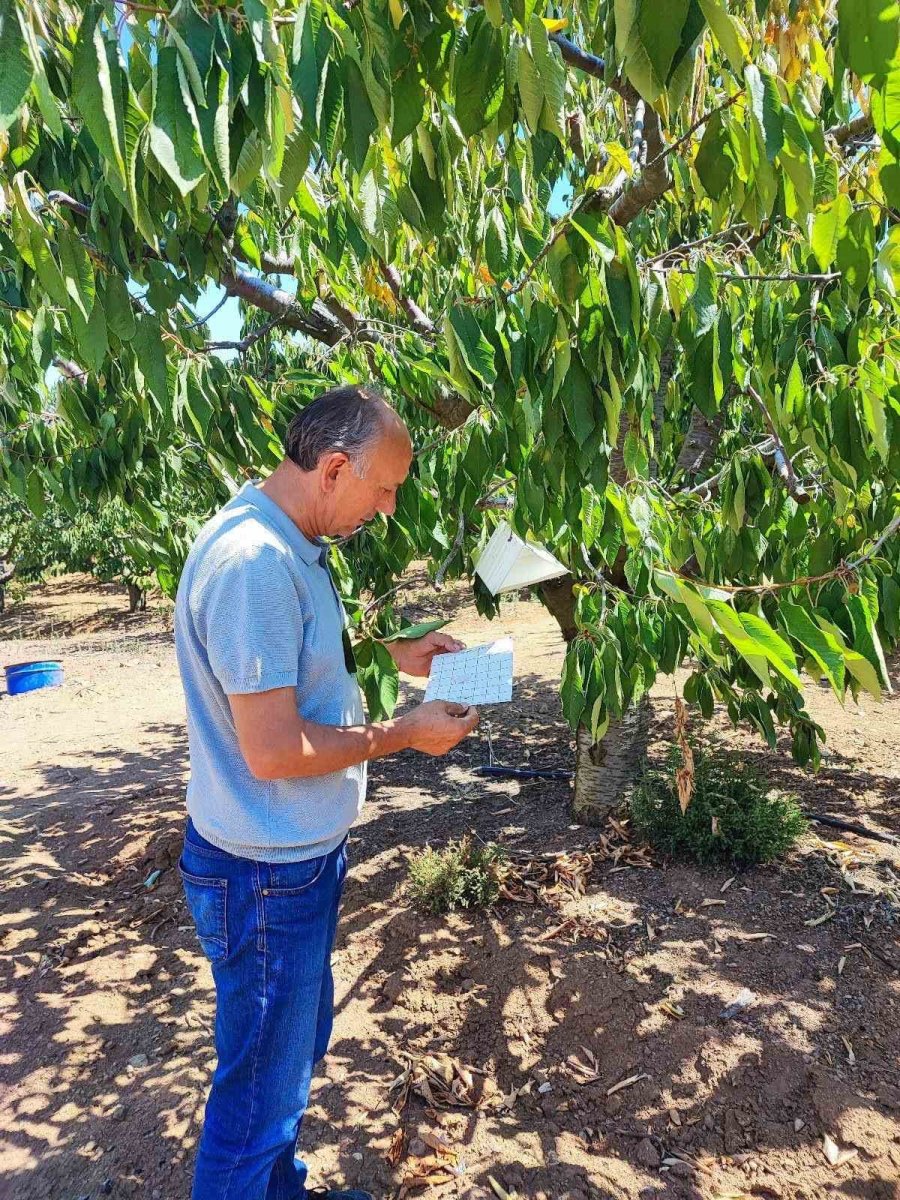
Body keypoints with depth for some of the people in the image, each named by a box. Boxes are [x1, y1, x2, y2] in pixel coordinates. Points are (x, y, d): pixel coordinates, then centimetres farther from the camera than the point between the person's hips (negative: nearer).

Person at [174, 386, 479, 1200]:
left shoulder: (291, 545, 5)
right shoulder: (255, 563, -28)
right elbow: (273, 751, -27)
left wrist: (393, 653, 8)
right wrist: (405, 735, -16)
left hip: (306, 856, 10)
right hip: (267, 877, -10)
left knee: (298, 1048, 27)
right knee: (262, 1085, 11)